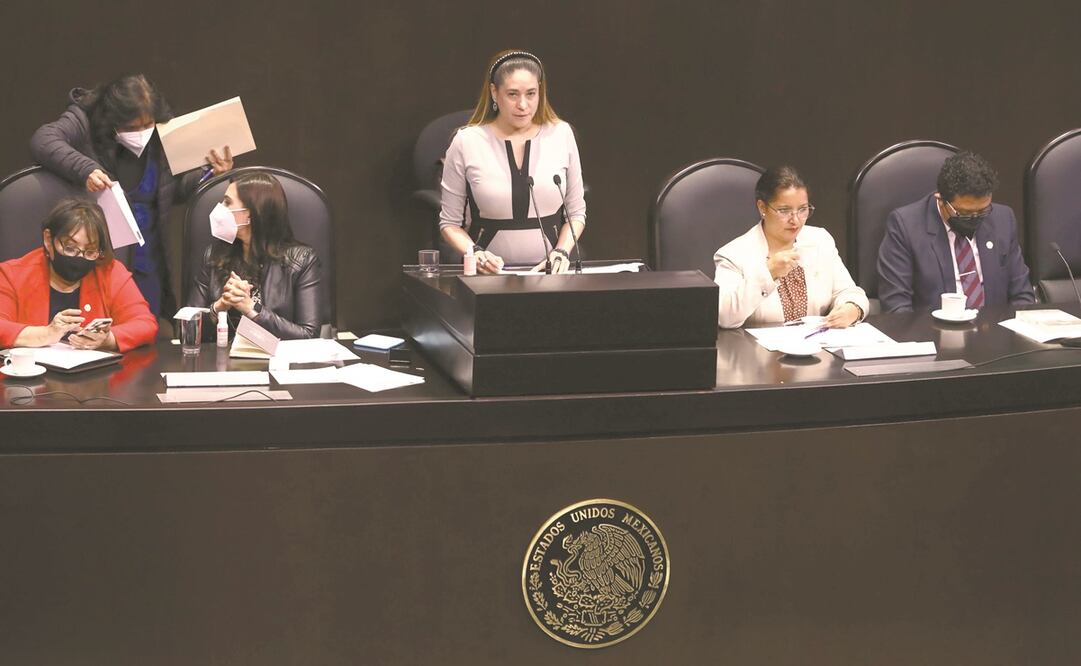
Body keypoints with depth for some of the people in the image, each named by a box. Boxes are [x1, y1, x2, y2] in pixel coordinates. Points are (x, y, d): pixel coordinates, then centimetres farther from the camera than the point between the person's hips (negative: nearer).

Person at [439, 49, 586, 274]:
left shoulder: (561, 135, 7)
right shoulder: (466, 142, 1)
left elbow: (576, 213, 15)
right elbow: (450, 223, 7)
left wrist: (561, 253, -2)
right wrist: (475, 253, -11)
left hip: (549, 272, 1)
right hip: (488, 273, -1)